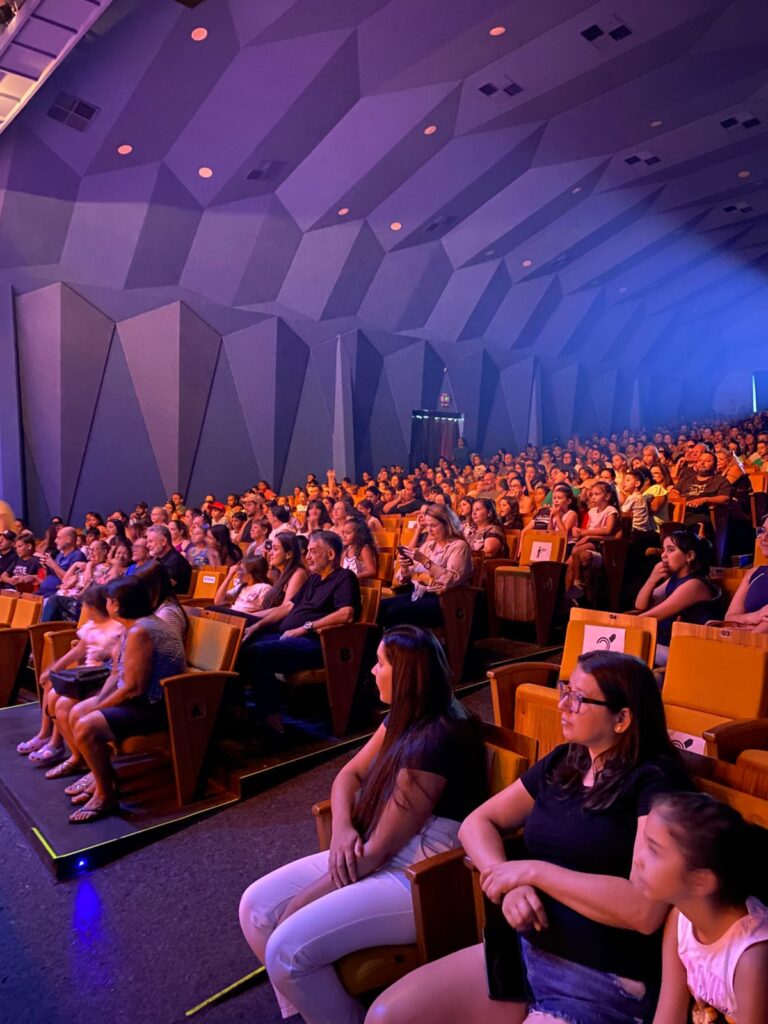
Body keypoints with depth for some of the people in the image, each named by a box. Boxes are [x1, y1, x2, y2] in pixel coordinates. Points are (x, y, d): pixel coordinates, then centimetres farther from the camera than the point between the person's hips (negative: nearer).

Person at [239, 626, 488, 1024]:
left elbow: (382, 846, -20)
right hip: (377, 856, 9)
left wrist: (301, 903, -10)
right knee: (257, 907, 1)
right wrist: (341, 827, -12)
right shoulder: (404, 718, 4)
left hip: (421, 880, -9)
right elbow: (350, 774, 10)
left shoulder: (433, 740, -25)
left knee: (288, 948, -19)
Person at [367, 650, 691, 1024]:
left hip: (604, 985, -6)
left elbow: (645, 910, -24)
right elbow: (477, 823, 11)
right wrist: (509, 884, -10)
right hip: (522, 949, 6)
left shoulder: (654, 781, -13)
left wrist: (533, 871, -18)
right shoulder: (561, 763, 7)